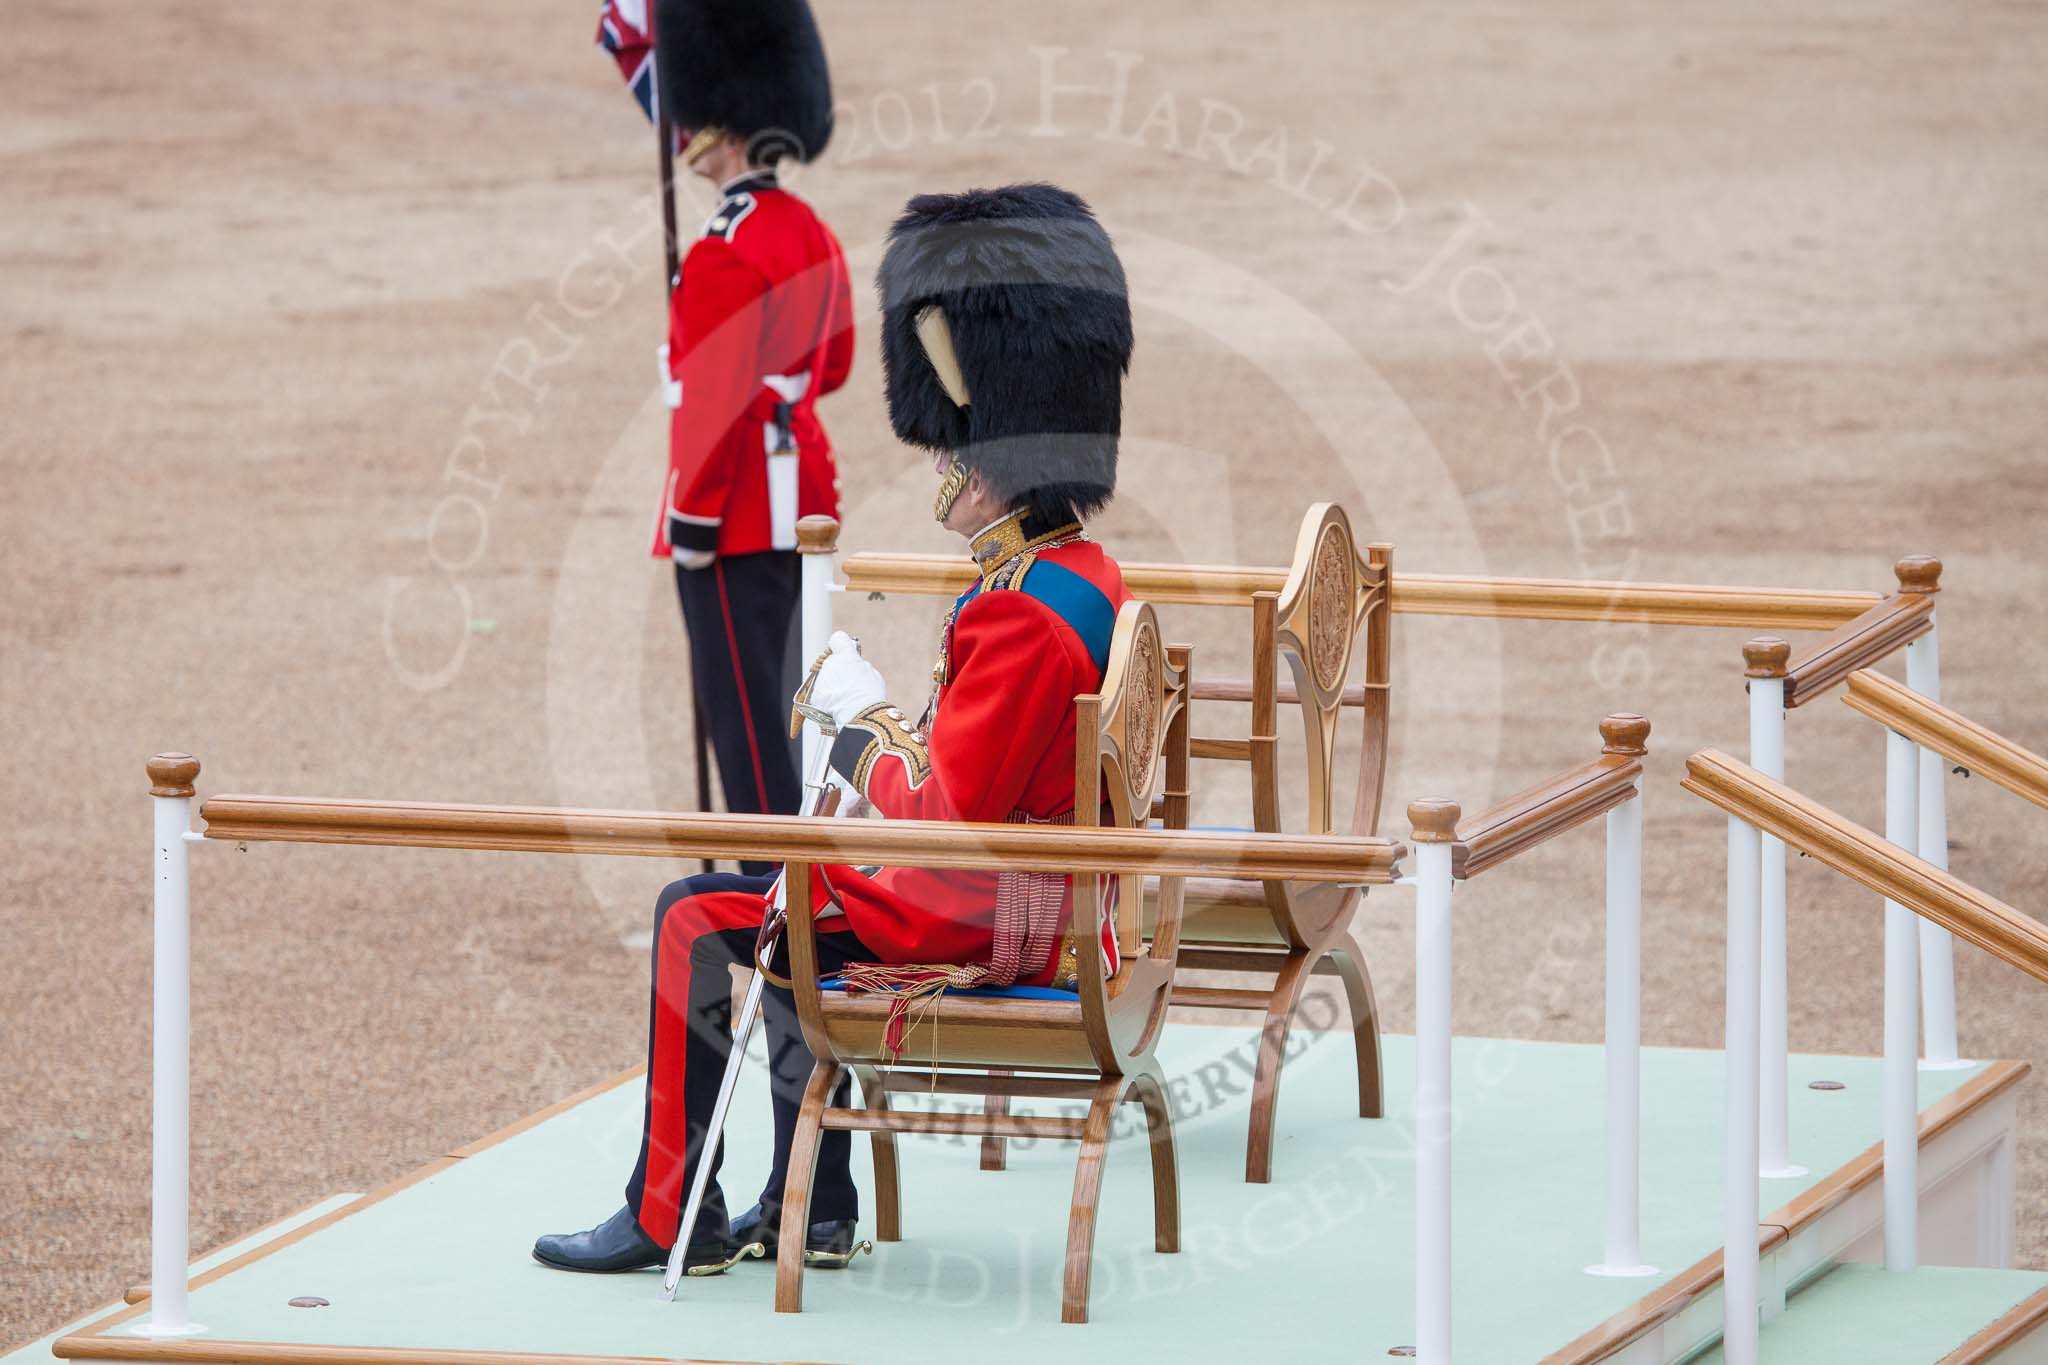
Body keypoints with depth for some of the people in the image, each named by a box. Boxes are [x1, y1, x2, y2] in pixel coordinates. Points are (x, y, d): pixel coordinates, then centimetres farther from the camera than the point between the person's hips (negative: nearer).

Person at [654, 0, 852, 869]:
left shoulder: (726, 253, -18)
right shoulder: (812, 235, 10)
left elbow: (717, 400, -21)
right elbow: (833, 366, 22)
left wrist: (692, 523, -17)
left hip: (738, 520, -9)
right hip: (802, 496, 9)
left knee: (740, 711, -6)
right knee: (774, 705, 15)